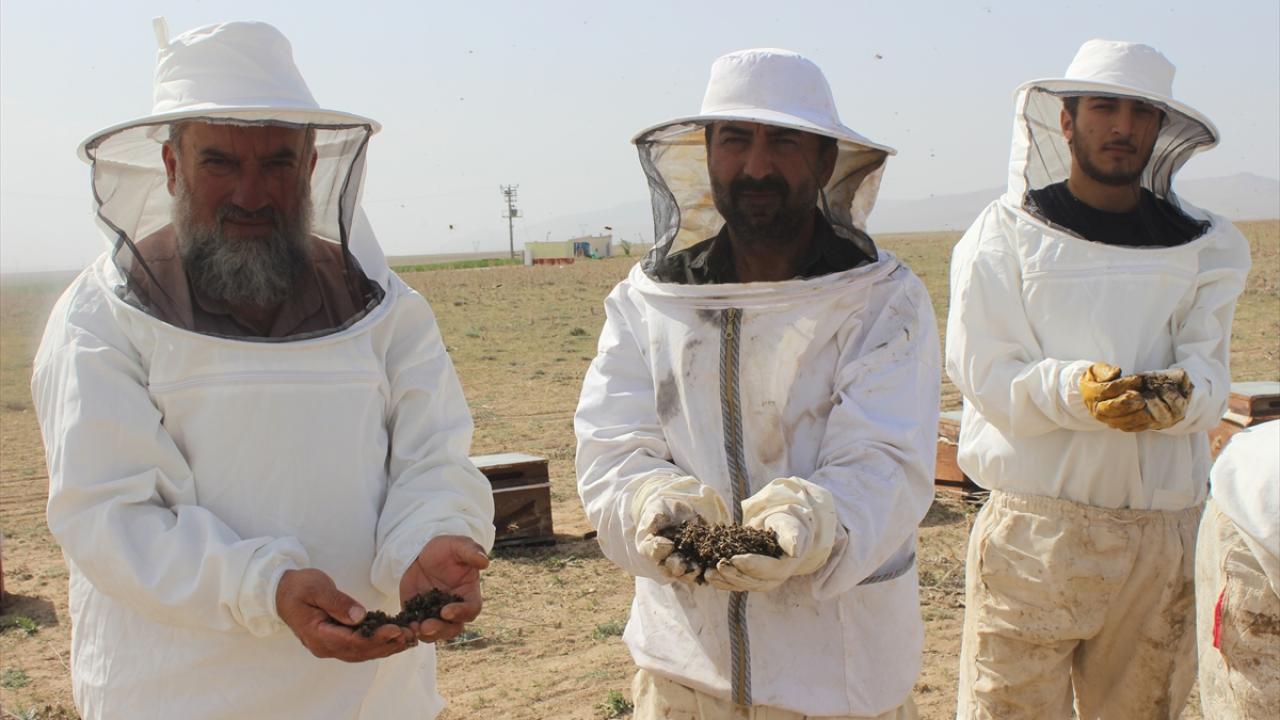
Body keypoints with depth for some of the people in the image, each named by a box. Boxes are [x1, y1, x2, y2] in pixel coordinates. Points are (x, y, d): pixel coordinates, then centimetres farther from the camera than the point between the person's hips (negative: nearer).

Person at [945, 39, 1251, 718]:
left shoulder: (1204, 247, 11)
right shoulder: (1004, 232, 1)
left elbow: (1210, 373, 2)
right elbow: (986, 373, -7)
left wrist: (1176, 394, -21)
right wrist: (1077, 388, -25)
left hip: (1163, 529, 3)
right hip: (1033, 527, -3)